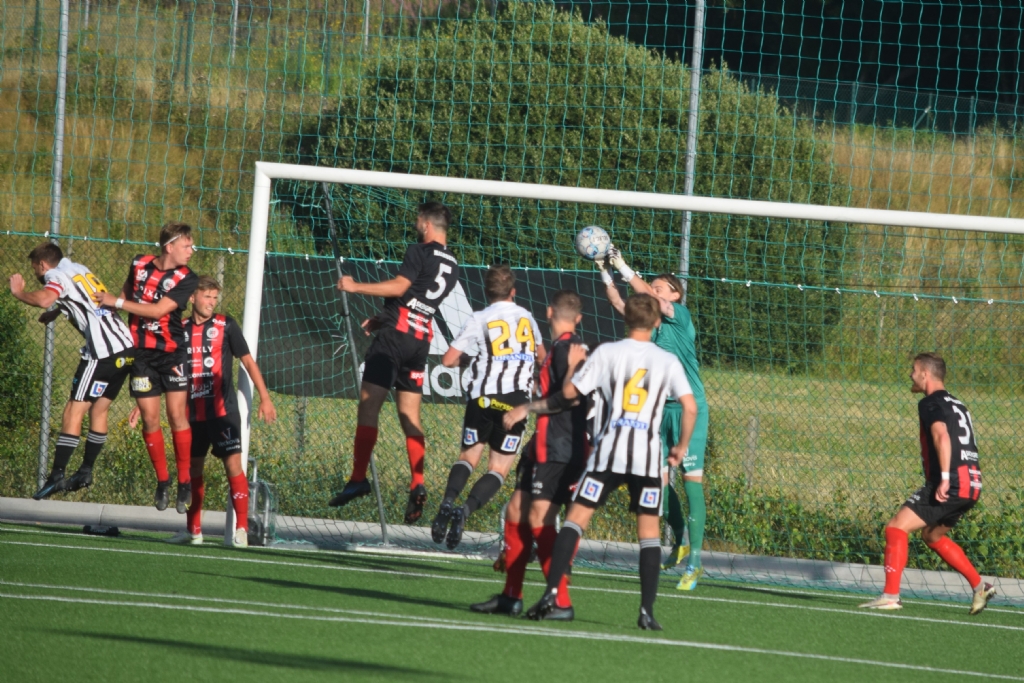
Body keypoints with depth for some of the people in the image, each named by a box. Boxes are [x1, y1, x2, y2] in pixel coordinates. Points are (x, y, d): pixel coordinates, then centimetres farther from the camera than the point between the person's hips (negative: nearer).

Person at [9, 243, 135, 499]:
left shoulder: (57, 275, -2)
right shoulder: (80, 270, 24)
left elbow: (44, 299, -24)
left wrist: (18, 292, -6)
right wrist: (57, 312, 49)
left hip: (103, 350, -8)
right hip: (126, 346, 8)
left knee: (74, 411, -8)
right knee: (99, 409, 17)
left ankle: (57, 475, -14)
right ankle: (86, 471, 21)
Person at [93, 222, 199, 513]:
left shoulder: (186, 279, -10)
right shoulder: (139, 264, 0)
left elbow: (159, 310, -19)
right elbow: (128, 290, 20)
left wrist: (117, 302, -16)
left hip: (172, 353, -2)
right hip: (141, 354, 2)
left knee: (177, 415, -8)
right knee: (150, 418, 0)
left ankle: (185, 482, 0)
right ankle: (162, 480, 14)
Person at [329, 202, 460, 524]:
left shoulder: (420, 252, -7)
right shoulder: (452, 265, 17)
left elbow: (399, 287, -16)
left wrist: (356, 287, -8)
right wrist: (383, 318, 25)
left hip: (396, 333, -8)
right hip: (422, 338, 8)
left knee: (368, 405, -6)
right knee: (410, 414, 8)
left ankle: (358, 478, -11)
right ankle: (417, 484, -6)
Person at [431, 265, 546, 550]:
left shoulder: (479, 320, -1)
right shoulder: (526, 317, 11)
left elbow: (449, 359, -4)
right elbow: (541, 355, 27)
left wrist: (463, 356, 18)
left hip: (484, 397, -1)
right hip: (517, 400, 1)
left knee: (469, 455, 16)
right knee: (498, 469, 2)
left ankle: (448, 502, -9)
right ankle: (466, 510, -21)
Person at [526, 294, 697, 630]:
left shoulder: (607, 353, 3)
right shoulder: (668, 361, 7)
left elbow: (570, 393, 3)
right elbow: (690, 406, -1)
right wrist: (682, 446, 13)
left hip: (609, 449, -1)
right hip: (648, 454, 1)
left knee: (576, 519, 0)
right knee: (649, 531, 6)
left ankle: (551, 595, -12)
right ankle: (647, 611, -2)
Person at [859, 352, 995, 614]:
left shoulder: (931, 404, -5)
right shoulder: (957, 404, 22)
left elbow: (941, 435, -23)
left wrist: (945, 478, -30)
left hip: (950, 484, -9)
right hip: (972, 485, 9)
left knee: (896, 527, -7)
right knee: (932, 536, 26)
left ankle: (891, 595, -15)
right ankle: (979, 586, 21)